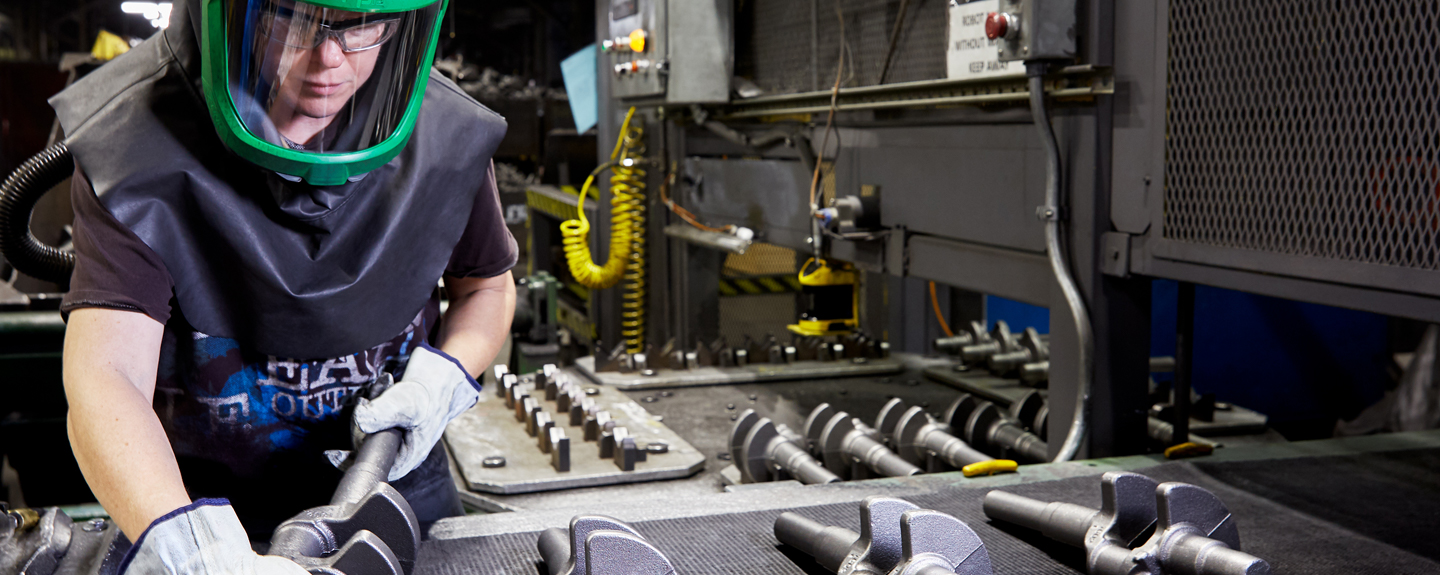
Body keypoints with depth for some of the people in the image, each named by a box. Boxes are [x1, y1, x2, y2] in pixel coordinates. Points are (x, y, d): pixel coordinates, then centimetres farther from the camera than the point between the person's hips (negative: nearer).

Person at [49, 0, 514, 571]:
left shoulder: (450, 140, -13)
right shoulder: (135, 147, -23)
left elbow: (488, 285, 6)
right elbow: (103, 376, -34)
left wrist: (440, 380, -15)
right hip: (206, 496, -2)